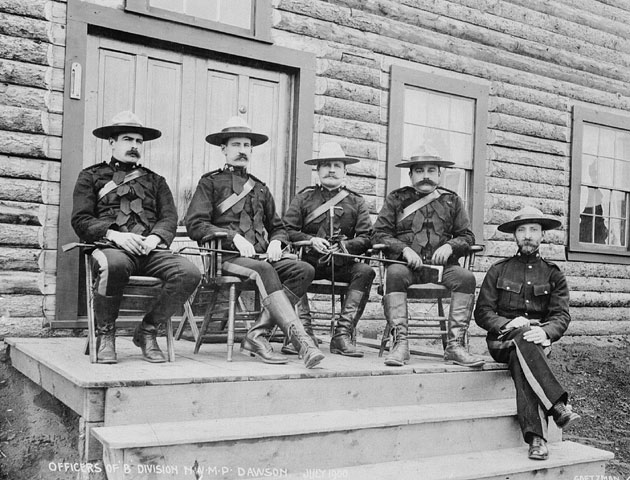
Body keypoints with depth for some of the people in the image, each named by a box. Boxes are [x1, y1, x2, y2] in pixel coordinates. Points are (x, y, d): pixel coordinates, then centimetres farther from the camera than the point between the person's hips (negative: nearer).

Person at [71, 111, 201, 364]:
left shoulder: (155, 180, 27)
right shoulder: (91, 176, 19)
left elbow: (170, 218, 14)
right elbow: (80, 220, 7)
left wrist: (155, 237, -9)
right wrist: (114, 234, -11)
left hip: (151, 249, 3)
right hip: (111, 247, -3)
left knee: (190, 273, -28)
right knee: (115, 265, -41)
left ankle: (147, 331, -7)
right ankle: (105, 334, -15)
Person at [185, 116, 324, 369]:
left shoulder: (260, 188, 27)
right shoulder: (210, 182, 12)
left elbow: (278, 227, 29)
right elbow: (195, 224, -1)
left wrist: (276, 242, 3)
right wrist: (234, 237, -14)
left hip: (262, 255, 5)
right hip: (226, 256, -5)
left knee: (304, 270, -23)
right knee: (263, 270, -37)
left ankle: (257, 334, -28)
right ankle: (299, 339, -45)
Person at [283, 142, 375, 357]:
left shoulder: (356, 202, 15)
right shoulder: (304, 198, 13)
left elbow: (366, 238, 7)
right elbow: (287, 230, 6)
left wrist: (344, 246, -12)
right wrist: (311, 241, -11)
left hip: (342, 264, 1)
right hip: (310, 261, -1)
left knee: (366, 271, -29)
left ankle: (342, 334, -29)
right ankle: (304, 330, -27)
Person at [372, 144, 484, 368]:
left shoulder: (452, 200, 19)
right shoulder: (396, 198, 13)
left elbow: (467, 236, 16)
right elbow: (379, 234, 7)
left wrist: (450, 246, -6)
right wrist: (404, 249, -10)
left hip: (440, 265, 2)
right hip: (406, 264, -1)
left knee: (466, 277, -28)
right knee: (394, 273, -35)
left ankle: (455, 345, -27)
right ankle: (400, 344, -36)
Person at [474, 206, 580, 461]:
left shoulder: (553, 274, 14)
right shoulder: (498, 270, 11)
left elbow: (562, 316, 2)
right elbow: (482, 312, 5)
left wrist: (545, 332, -21)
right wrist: (507, 324, -15)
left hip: (537, 341, 1)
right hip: (502, 341, 0)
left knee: (519, 358, -36)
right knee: (523, 336, -36)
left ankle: (535, 436, -42)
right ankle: (557, 406, -42)